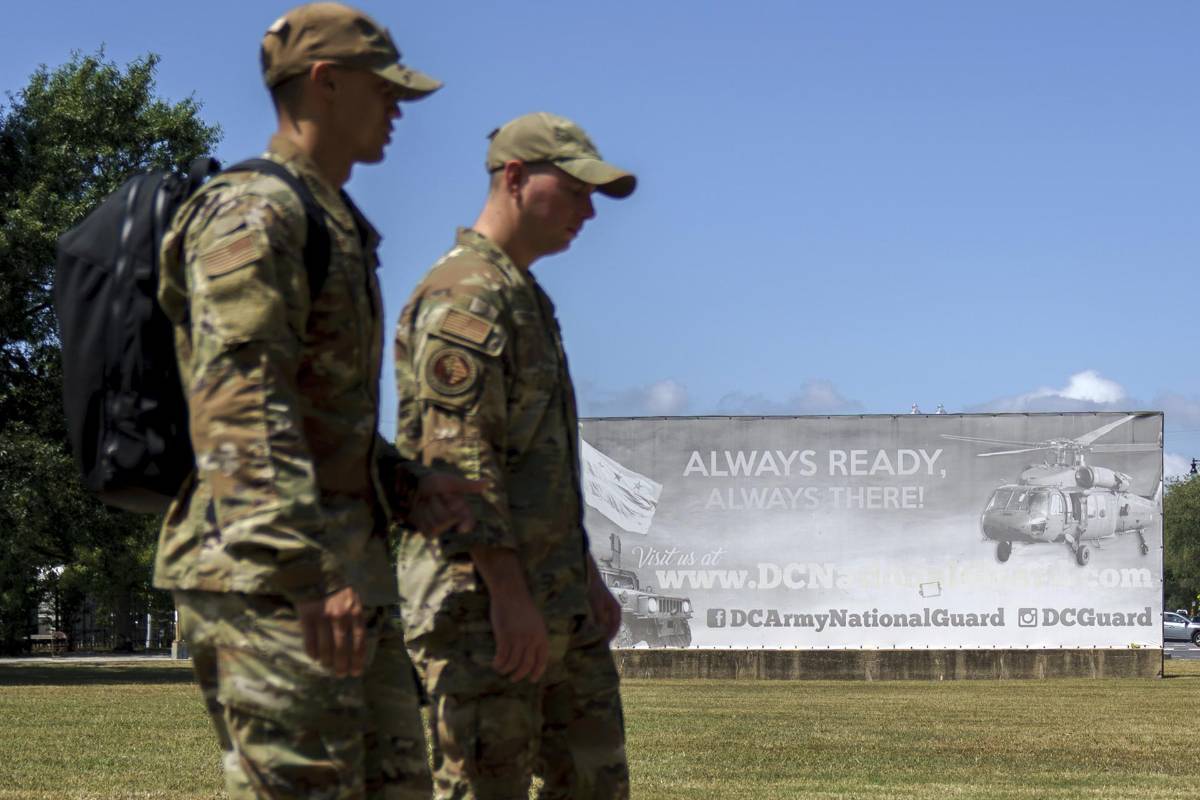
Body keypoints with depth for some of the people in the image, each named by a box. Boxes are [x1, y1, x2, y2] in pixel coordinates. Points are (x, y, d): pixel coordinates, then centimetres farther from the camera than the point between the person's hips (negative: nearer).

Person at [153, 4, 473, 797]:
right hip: (267, 579, -10)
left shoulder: (338, 228, 23)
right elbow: (242, 407, -21)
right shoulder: (252, 215, -9)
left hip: (345, 572, 10)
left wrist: (407, 487, 14)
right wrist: (311, 573, -29)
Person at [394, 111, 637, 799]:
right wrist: (508, 593, -25)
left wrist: (588, 576, 23)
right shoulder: (463, 296, -12)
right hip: (481, 603, -10)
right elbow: (459, 454, -20)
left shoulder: (526, 298, 22)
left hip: (558, 606, 10)